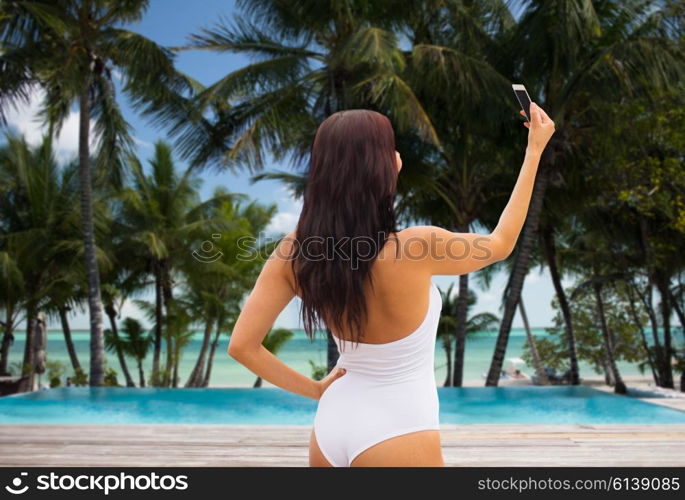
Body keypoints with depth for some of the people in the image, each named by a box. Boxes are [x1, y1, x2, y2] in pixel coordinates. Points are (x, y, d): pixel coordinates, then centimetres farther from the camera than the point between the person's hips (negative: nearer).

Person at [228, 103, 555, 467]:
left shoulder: (294, 251, -12)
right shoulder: (415, 248, -23)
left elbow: (242, 345, -10)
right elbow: (500, 244, -4)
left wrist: (315, 390, 1)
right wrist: (535, 151, 3)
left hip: (331, 425, 5)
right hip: (397, 436, -4)